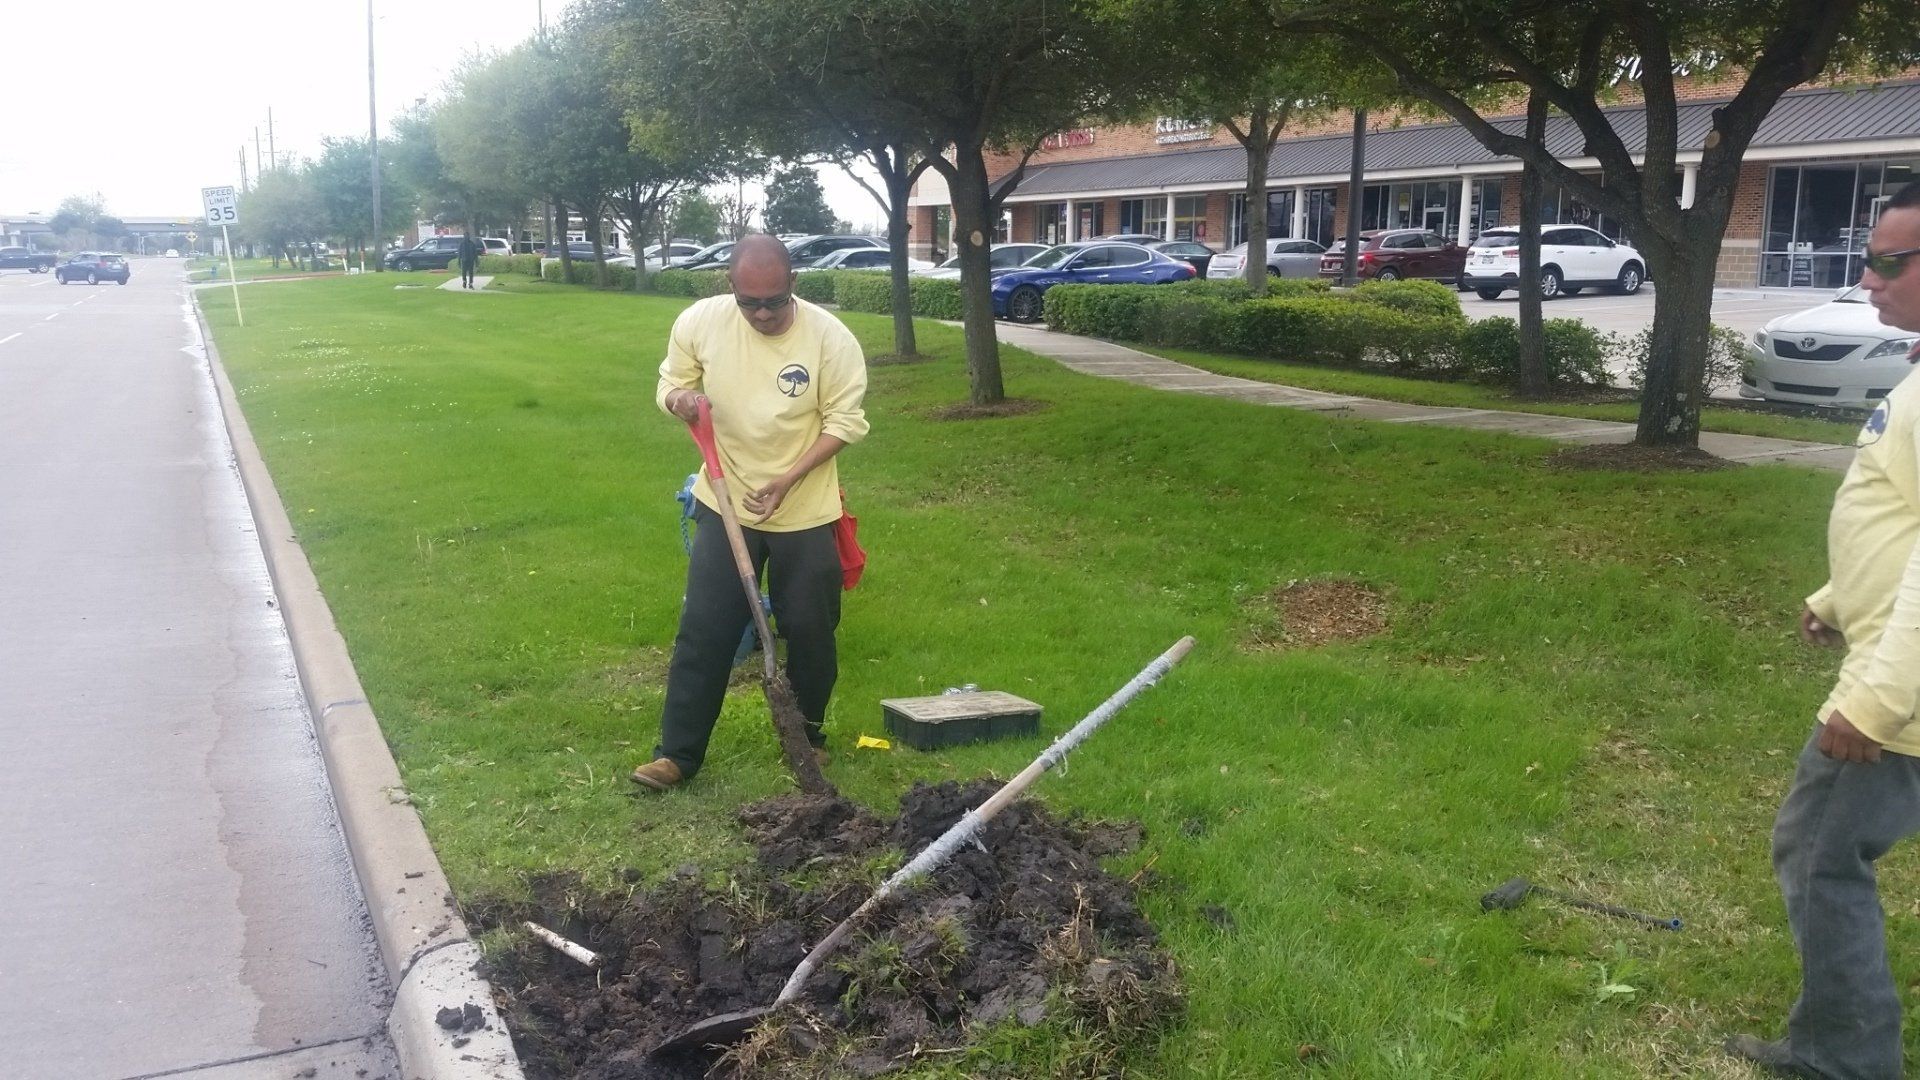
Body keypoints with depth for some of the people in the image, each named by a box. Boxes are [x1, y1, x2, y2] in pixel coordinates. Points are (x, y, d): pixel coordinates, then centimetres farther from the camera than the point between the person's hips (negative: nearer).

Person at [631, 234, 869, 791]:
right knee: (704, 630, 2)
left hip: (805, 511, -1)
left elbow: (844, 421, -11)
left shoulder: (830, 337, -17)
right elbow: (670, 385, 4)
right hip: (725, 503, 1)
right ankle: (678, 751, 12)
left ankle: (807, 736, 31)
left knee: (809, 630, 10)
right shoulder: (699, 321, -10)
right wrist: (680, 398, -21)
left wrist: (788, 479, -20)